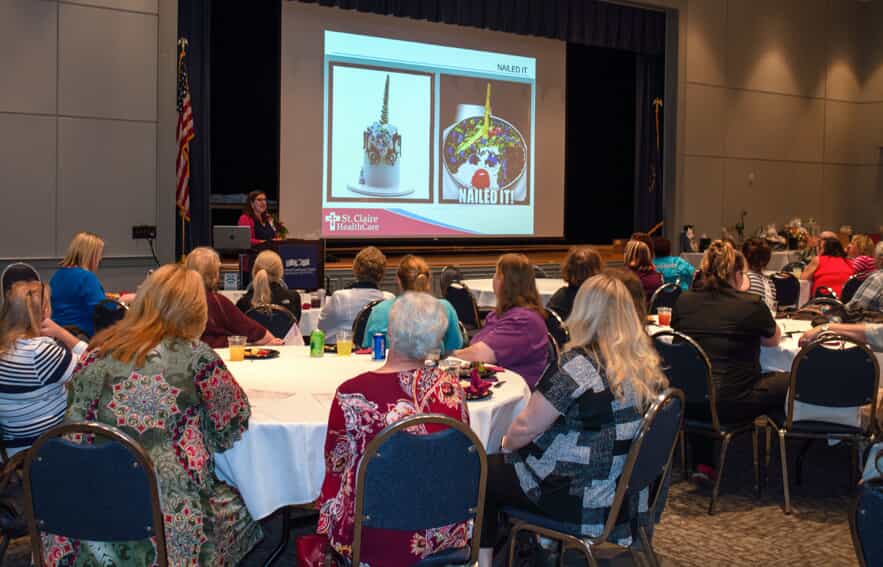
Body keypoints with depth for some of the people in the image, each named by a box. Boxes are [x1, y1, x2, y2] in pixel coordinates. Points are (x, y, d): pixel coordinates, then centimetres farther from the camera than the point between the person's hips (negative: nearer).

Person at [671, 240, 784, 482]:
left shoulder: (683, 301, 1)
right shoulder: (752, 304, -9)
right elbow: (774, 340, 9)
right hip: (732, 405, -4)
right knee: (787, 381, 14)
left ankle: (702, 463, 32)